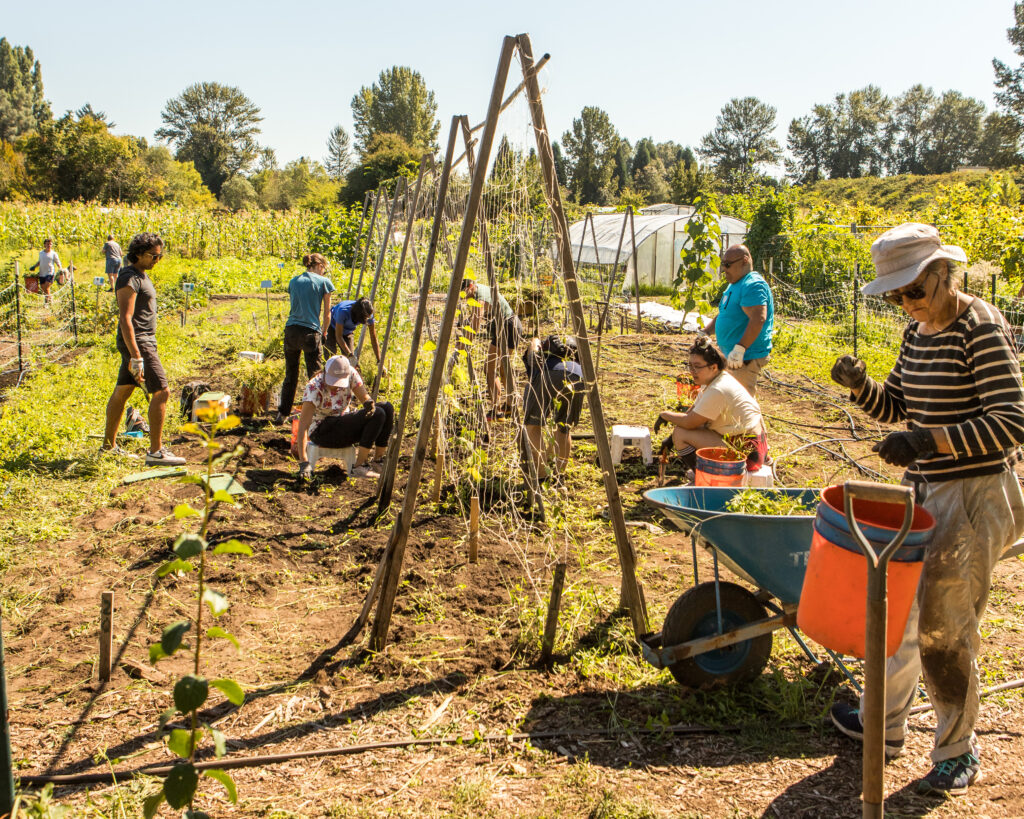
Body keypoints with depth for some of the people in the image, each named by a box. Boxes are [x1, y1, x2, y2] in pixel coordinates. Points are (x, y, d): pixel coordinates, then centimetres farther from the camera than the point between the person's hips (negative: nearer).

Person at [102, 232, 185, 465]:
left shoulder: (141, 275, 15)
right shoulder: (129, 279, -16)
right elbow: (125, 319, -22)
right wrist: (137, 357, -26)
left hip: (145, 341, 10)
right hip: (138, 343, -10)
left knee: (122, 392, 15)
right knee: (161, 392, -11)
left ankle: (109, 444, 25)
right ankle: (156, 452, -9)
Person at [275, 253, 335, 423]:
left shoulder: (294, 281, 14)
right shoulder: (324, 282, 2)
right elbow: (327, 314, 4)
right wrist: (323, 333, 19)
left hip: (291, 330, 4)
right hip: (310, 332, -4)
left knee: (290, 376, 16)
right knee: (315, 377, 4)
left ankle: (282, 414, 21)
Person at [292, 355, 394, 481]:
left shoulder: (351, 373, -9)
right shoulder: (314, 388, -24)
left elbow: (365, 397, -4)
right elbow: (303, 425, -27)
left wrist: (369, 403, -30)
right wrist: (303, 463, -33)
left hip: (343, 425, 6)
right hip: (322, 431, -6)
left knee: (387, 408, -14)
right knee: (377, 414, -23)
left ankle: (378, 461, -8)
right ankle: (359, 467, -22)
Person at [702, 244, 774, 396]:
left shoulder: (753, 285, -18)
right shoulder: (735, 285, 17)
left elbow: (758, 319, -29)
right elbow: (723, 315, 26)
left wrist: (739, 349, -32)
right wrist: (705, 333, 11)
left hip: (747, 357, -11)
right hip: (732, 355, 11)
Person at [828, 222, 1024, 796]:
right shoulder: (918, 331, 8)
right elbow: (892, 407, 14)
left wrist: (930, 439, -30)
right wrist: (860, 384, -6)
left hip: (972, 496, -8)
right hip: (923, 489, 8)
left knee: (942, 628, 0)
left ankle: (959, 751, 21)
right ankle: (885, 724, 34)